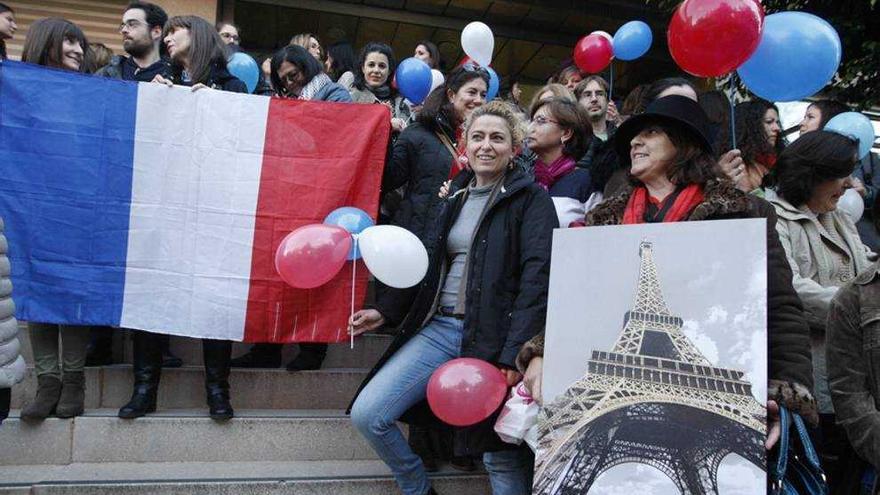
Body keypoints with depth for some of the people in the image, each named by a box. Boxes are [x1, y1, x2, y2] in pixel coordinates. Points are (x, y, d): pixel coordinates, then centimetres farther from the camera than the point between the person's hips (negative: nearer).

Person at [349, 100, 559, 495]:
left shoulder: (531, 199, -3)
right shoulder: (455, 197, 15)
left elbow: (536, 277, -13)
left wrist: (513, 355, -20)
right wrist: (387, 313, 13)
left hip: (494, 337, -5)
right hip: (439, 327, 6)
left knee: (502, 455, 1)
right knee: (367, 414, -1)